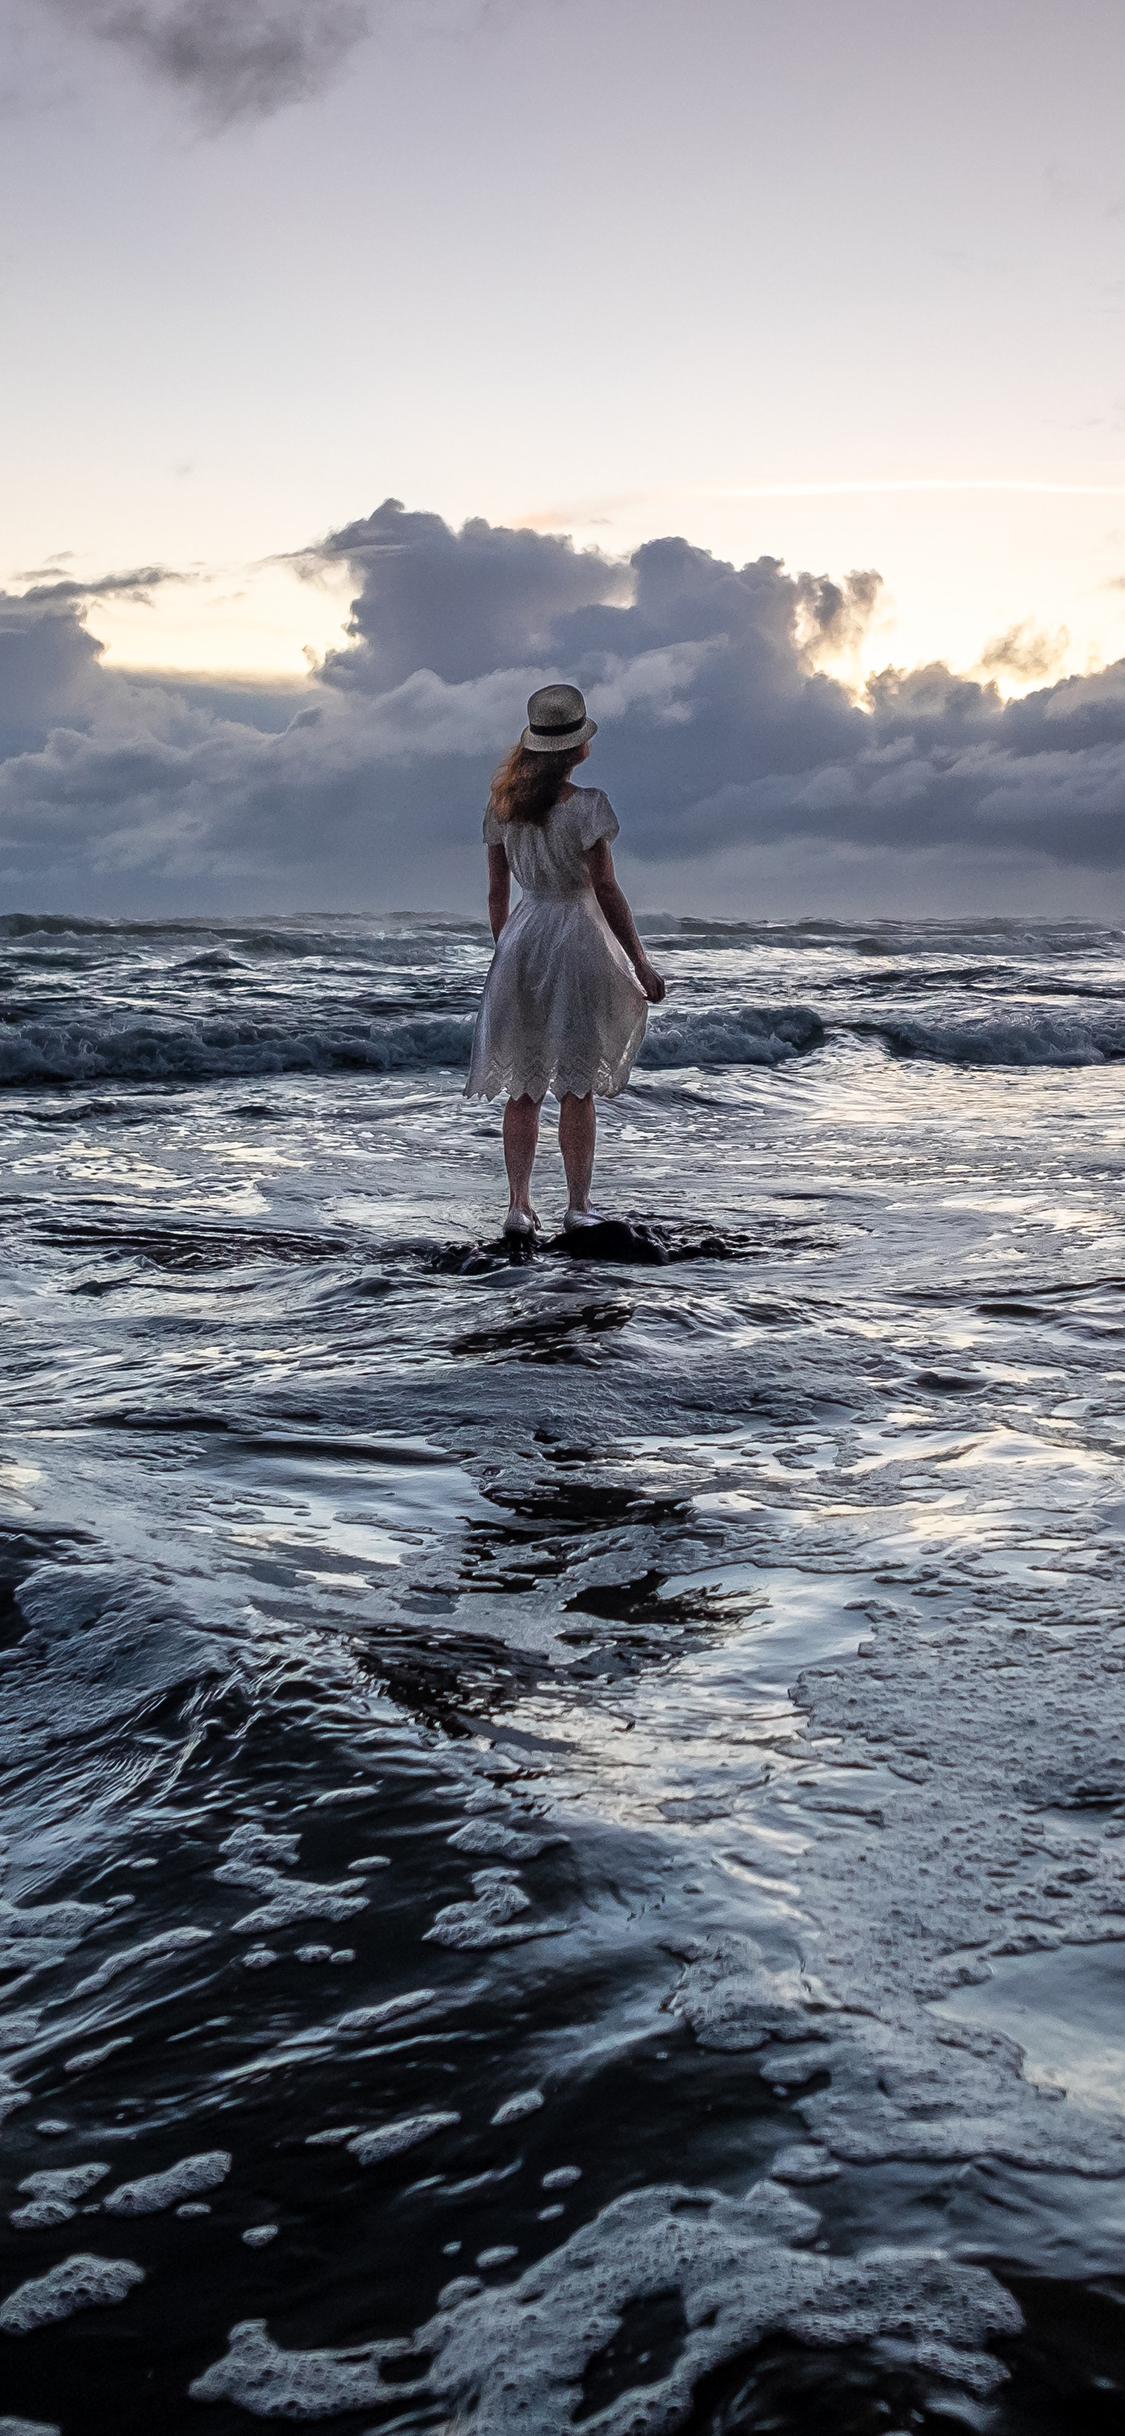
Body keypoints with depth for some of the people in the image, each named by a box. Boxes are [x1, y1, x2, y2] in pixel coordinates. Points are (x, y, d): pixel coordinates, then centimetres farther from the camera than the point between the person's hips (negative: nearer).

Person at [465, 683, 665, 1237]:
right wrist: (640, 964, -9)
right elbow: (606, 890, -14)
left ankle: (519, 1206, 9)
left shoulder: (503, 805, 2)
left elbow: (497, 890, 8)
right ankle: (577, 1207, 8)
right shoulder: (585, 805, -13)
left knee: (523, 1087, 10)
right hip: (577, 942, -4)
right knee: (577, 1087, 4)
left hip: (521, 939, 5)